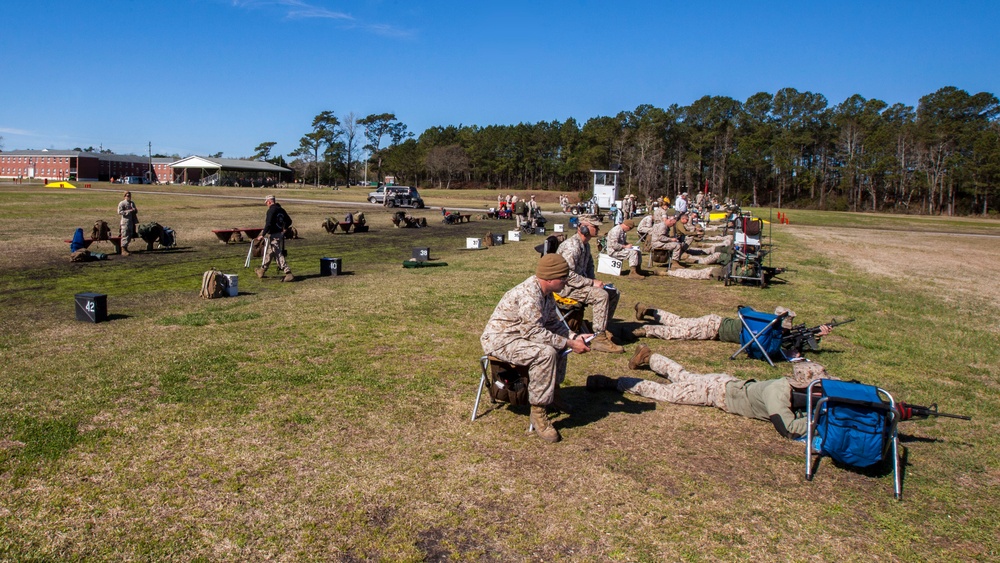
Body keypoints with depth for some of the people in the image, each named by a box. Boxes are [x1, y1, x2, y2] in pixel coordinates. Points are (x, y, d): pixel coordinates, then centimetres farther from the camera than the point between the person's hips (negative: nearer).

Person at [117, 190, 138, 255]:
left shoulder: (132, 203, 19)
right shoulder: (122, 203, -4)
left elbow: (135, 211, 28)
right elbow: (120, 212, -14)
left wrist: (135, 210, 4)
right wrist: (129, 211, -18)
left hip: (132, 222, 8)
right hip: (125, 222, -7)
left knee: (130, 236, 11)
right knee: (125, 236, -9)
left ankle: (126, 248, 23)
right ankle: (123, 250, -8)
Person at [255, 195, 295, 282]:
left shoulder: (271, 210, -15)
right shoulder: (281, 210, 9)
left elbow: (268, 224, -24)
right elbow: (289, 222, 16)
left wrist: (262, 235, -20)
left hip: (273, 236, -9)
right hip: (280, 234, 9)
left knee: (278, 255, -9)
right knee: (269, 253, 22)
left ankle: (288, 274, -15)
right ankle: (262, 270, 37)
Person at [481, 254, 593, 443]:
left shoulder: (546, 293, 5)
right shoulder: (529, 294, -27)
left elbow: (552, 323, 12)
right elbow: (534, 332, -29)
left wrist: (574, 337, -4)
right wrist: (570, 344, -24)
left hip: (518, 334, 11)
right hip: (499, 339, -11)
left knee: (559, 341, 15)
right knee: (545, 353, -30)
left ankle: (553, 393, 27)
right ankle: (538, 413, -22)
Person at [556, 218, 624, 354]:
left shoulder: (585, 245, 11)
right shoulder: (571, 246, -21)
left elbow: (589, 265, 26)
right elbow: (568, 275, -27)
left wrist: (593, 281, 7)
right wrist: (592, 283, -22)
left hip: (580, 282, 10)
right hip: (566, 286, -10)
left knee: (614, 293, 6)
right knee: (601, 295, -29)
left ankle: (602, 328, 13)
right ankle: (599, 338, -25)